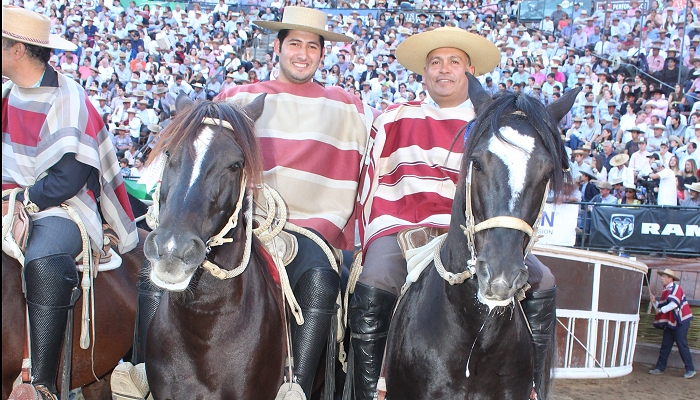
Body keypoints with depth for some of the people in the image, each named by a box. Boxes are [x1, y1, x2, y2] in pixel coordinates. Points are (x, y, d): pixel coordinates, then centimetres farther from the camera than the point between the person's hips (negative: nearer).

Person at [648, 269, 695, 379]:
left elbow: (674, 304, -24)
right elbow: (660, 307, 17)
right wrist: (654, 301, 2)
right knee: (665, 345, 8)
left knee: (682, 345, -6)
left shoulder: (675, 288, -11)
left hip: (680, 322, -9)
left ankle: (690, 370, 3)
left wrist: (661, 310, -15)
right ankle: (660, 368, 12)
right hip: (670, 322, 9)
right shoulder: (665, 291, 16)